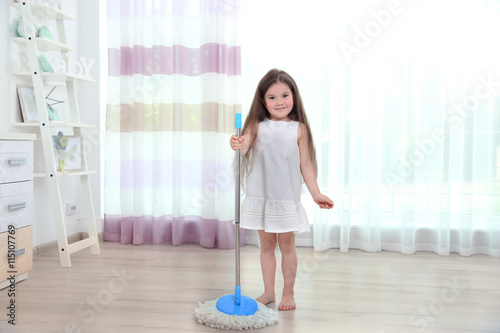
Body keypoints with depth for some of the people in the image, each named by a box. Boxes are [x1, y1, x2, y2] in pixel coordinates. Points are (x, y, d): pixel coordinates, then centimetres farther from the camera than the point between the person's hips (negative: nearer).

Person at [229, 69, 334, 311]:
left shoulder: (299, 129, -1)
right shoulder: (257, 126, 0)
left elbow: (305, 164, 2)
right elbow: (244, 147, -16)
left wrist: (316, 194, 1)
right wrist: (237, 145, -40)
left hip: (287, 198, -1)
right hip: (261, 197, 1)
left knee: (287, 245, 10)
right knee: (266, 245, 14)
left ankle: (288, 293, 28)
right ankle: (268, 292, 30)